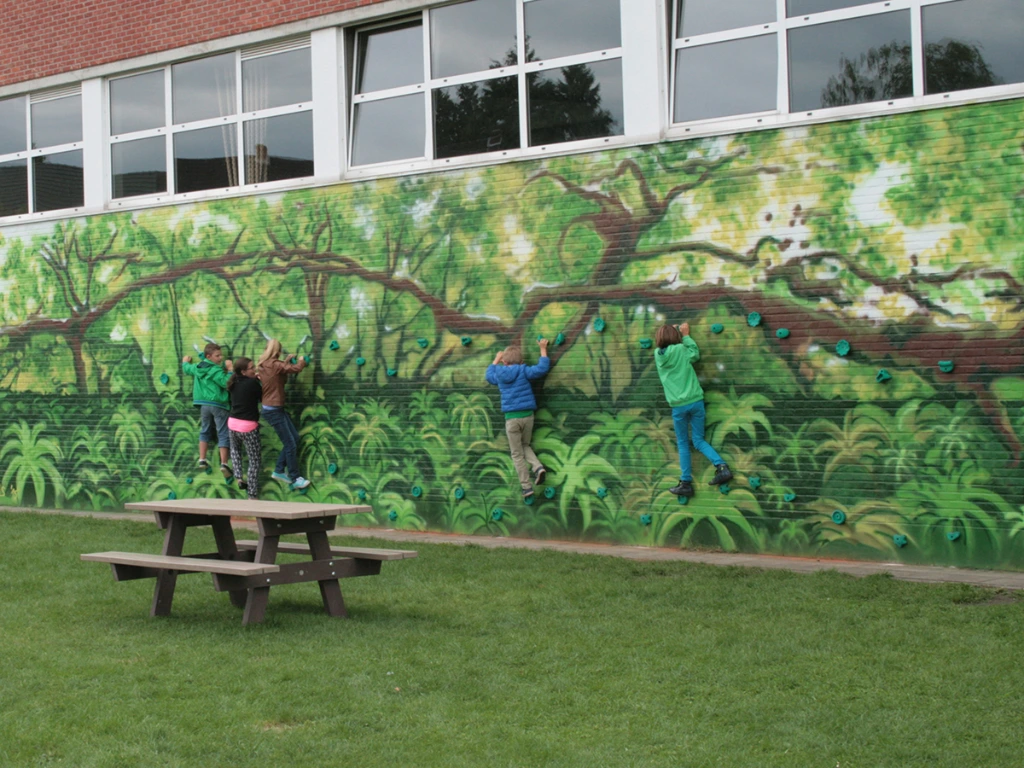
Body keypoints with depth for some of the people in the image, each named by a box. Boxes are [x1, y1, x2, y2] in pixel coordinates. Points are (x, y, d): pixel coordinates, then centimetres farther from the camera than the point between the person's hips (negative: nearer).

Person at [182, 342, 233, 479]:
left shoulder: (197, 368, 9)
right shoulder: (216, 370, -16)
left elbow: (187, 369, 29)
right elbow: (226, 383, -25)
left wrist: (185, 362, 51)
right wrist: (230, 370, -13)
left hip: (204, 404, 7)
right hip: (217, 404, -7)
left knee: (205, 431, 21)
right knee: (223, 434, -3)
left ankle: (202, 460, 20)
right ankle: (224, 464, -9)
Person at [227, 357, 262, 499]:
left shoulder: (233, 383, 4)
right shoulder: (253, 383, -15)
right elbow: (263, 398, -5)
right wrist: (259, 381, 7)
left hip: (233, 423, 6)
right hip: (249, 426, -6)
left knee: (235, 449, 36)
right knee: (255, 460, 7)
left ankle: (239, 477, 20)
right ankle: (252, 494, 8)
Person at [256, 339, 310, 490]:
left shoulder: (264, 366, 6)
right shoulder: (274, 364, -20)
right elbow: (296, 369, -23)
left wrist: (286, 362, 15)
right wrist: (302, 361, -3)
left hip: (274, 409, 10)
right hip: (274, 410, -10)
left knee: (294, 437, 17)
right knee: (290, 444, 0)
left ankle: (279, 471, 21)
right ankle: (295, 479, 8)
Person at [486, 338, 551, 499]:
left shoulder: (499, 375, 4)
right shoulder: (523, 371, -2)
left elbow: (489, 375, 26)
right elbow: (542, 368, -3)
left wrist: (496, 360, 38)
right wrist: (543, 349, 10)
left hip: (511, 418, -1)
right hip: (527, 415, 1)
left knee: (517, 454, 8)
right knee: (524, 445, 24)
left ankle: (527, 487, 4)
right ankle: (538, 467, -2)